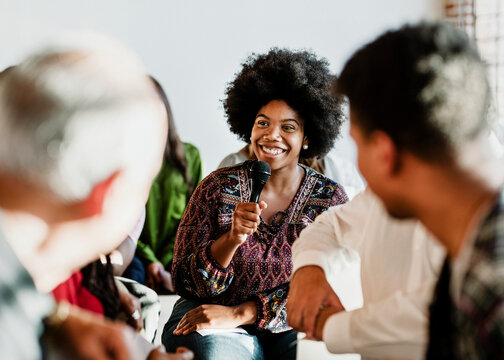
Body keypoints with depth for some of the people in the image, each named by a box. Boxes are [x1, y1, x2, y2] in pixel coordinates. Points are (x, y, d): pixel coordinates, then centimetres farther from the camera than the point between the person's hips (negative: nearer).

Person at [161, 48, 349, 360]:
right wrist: (232, 239, -21)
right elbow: (187, 284, -3)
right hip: (213, 327, -2)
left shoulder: (330, 198, 1)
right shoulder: (218, 188, 0)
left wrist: (239, 314, -17)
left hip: (290, 329, 2)